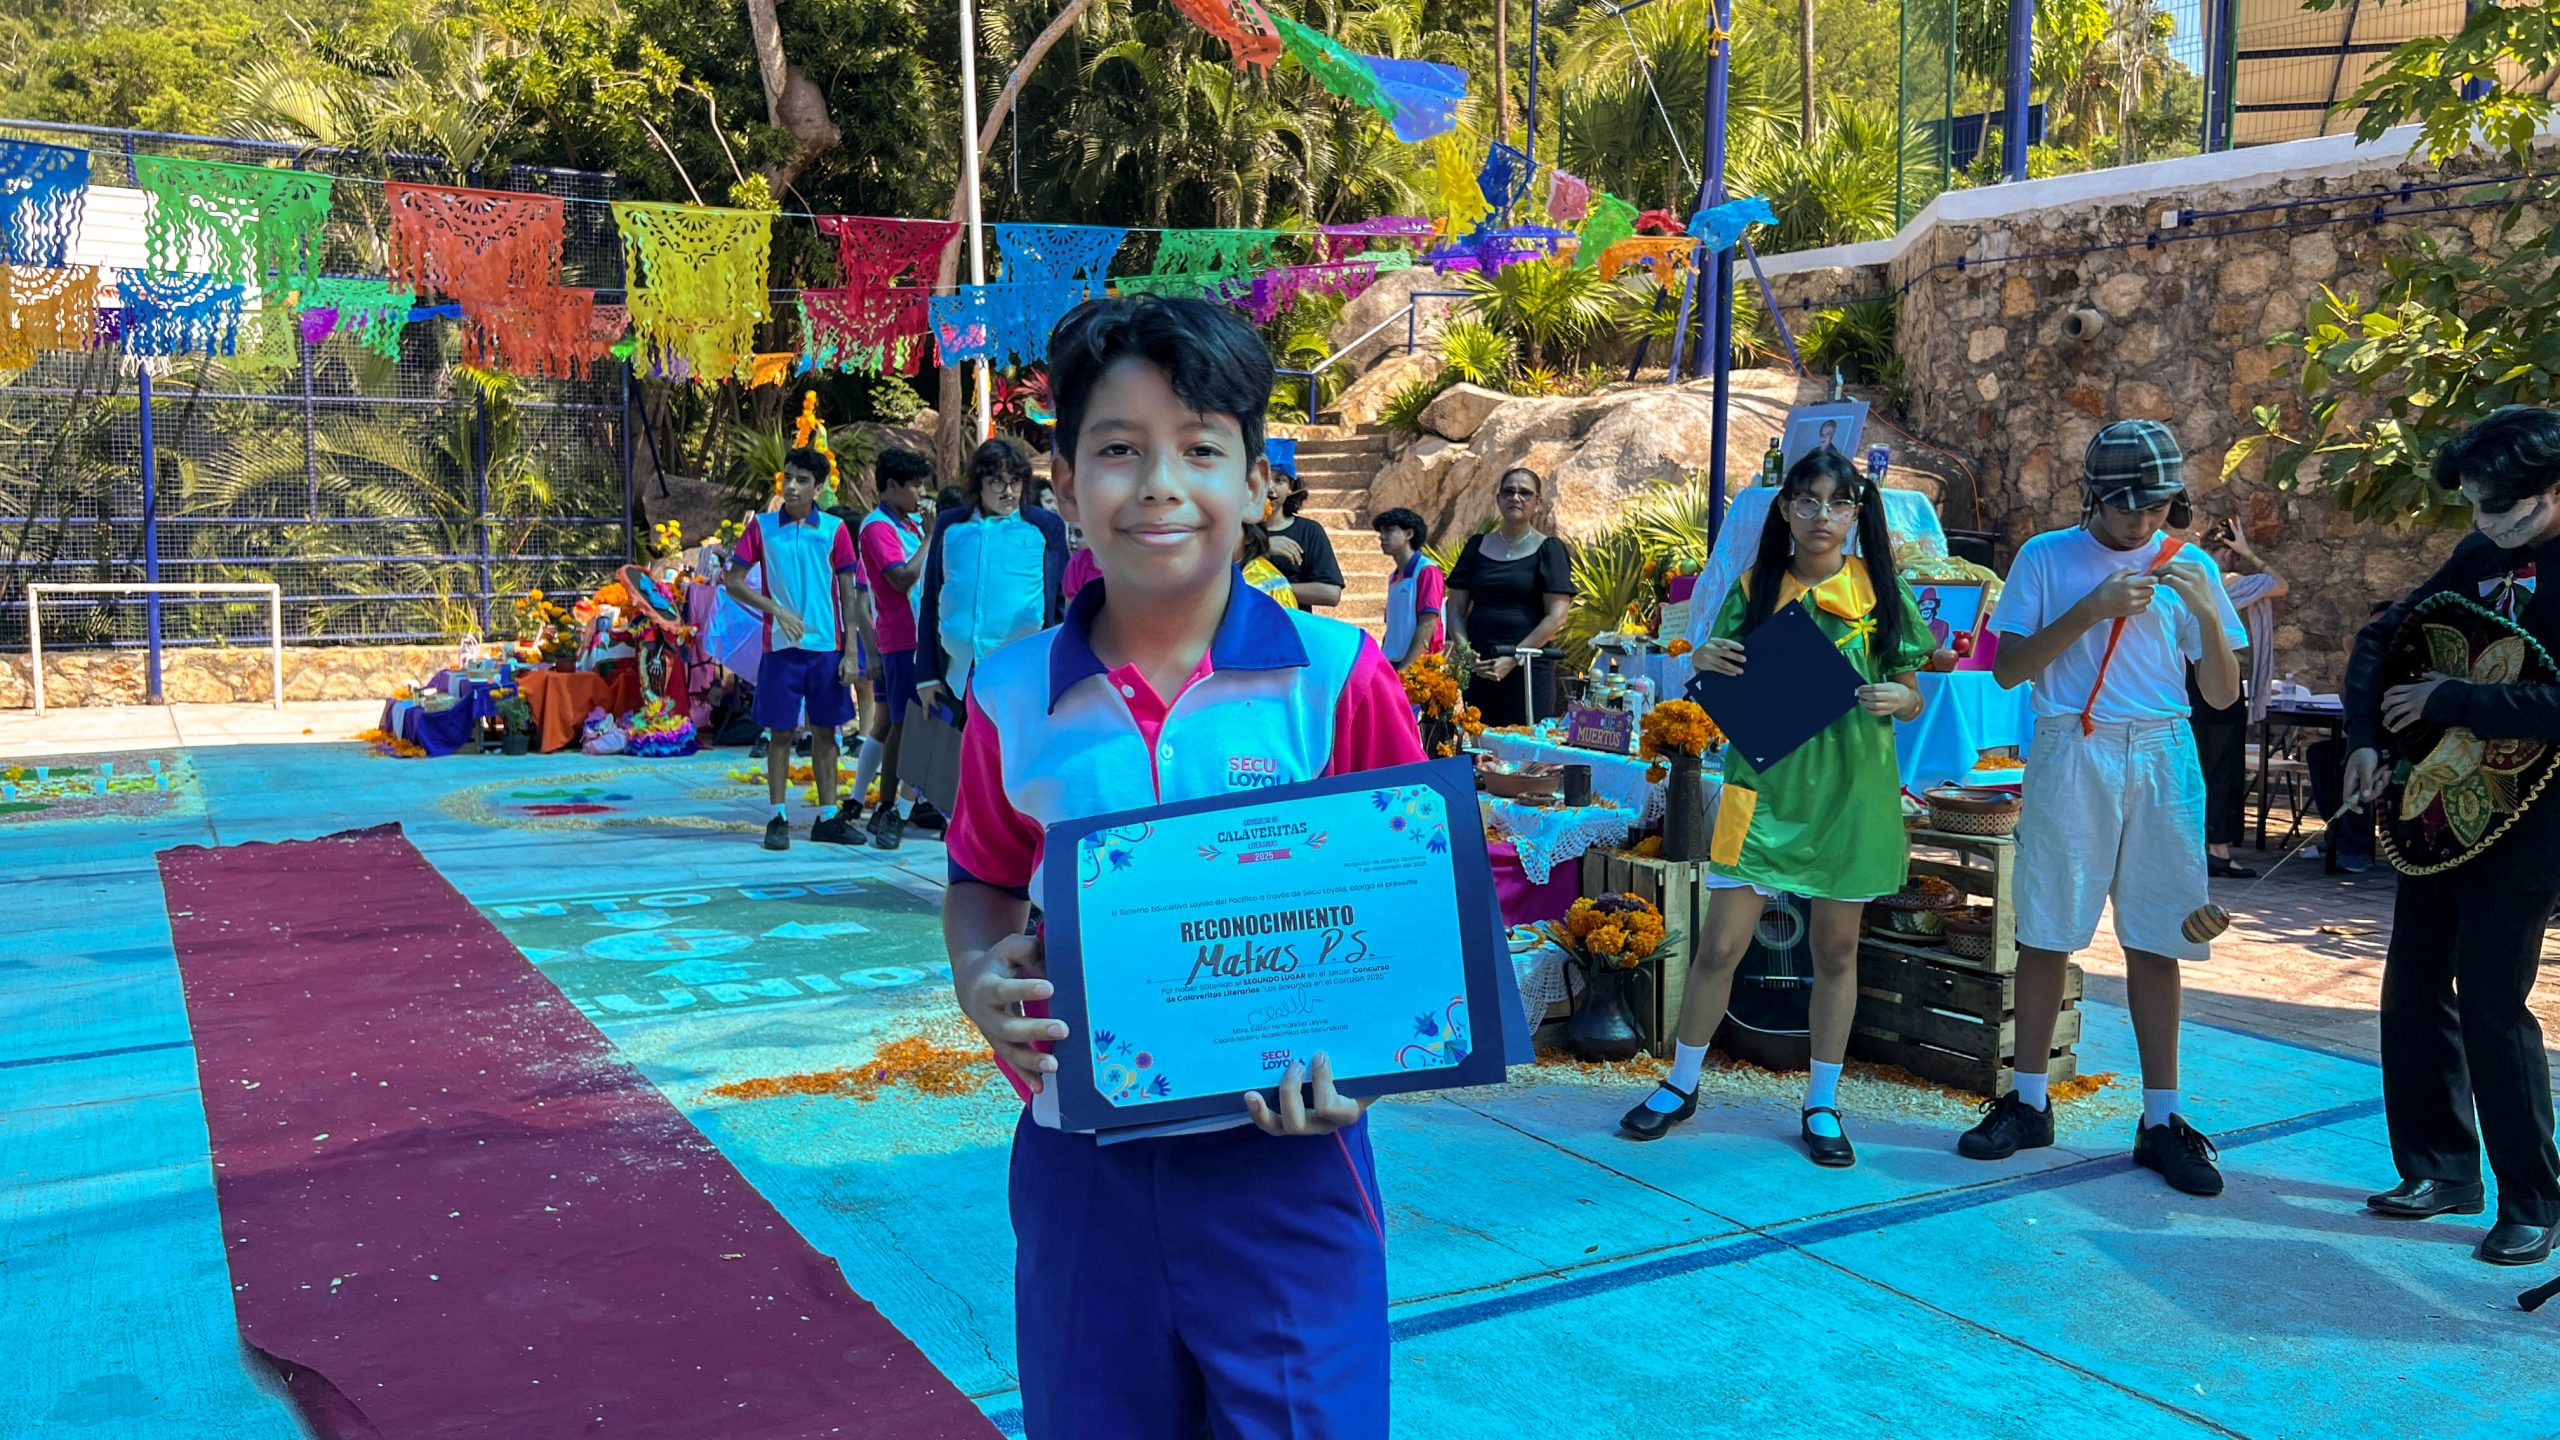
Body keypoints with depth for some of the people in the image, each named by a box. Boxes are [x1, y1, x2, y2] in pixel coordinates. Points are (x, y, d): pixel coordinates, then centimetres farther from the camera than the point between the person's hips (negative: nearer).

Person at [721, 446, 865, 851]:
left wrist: (851, 652, -1)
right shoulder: (762, 526, 2)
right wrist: (778, 610, -10)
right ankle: (778, 818, 9)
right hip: (780, 647, -1)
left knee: (825, 732, 6)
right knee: (781, 732, 2)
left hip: (827, 647, 1)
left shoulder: (834, 529, 3)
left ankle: (827, 817, 13)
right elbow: (733, 581, 2)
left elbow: (848, 593, 5)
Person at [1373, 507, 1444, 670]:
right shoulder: (1395, 578, 18)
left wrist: (1404, 669, -18)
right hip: (1393, 665, 7)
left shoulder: (1427, 571, -6)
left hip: (1416, 664, -7)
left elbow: (1428, 625, -13)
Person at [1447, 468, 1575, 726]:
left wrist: (1513, 658, -12)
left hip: (1529, 667, -3)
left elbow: (1556, 616, -5)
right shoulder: (1478, 546, 14)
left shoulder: (1548, 549, 3)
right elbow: (1456, 607, 12)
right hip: (1478, 667, 3)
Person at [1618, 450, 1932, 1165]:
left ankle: (1822, 1104, 23)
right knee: (1720, 944, -1)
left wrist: (1897, 697, -16)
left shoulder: (1880, 591, 3)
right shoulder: (1755, 588, 3)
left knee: (1836, 949, 9)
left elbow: (1912, 700, 7)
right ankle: (1681, 1084, 18)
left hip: (1850, 789, 1)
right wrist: (1702, 663, -12)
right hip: (1764, 783, 0)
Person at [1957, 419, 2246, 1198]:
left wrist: (2207, 610, -10)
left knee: (2156, 939, 3)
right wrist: (2090, 612, -14)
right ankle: (2028, 1104, 16)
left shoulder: (2189, 566, 8)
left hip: (2162, 760, 2)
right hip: (2070, 754, -1)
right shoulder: (2047, 558, 2)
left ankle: (2161, 1119, 12)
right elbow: (2008, 670, -4)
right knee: (2046, 933, 4)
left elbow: (2222, 694, 5)